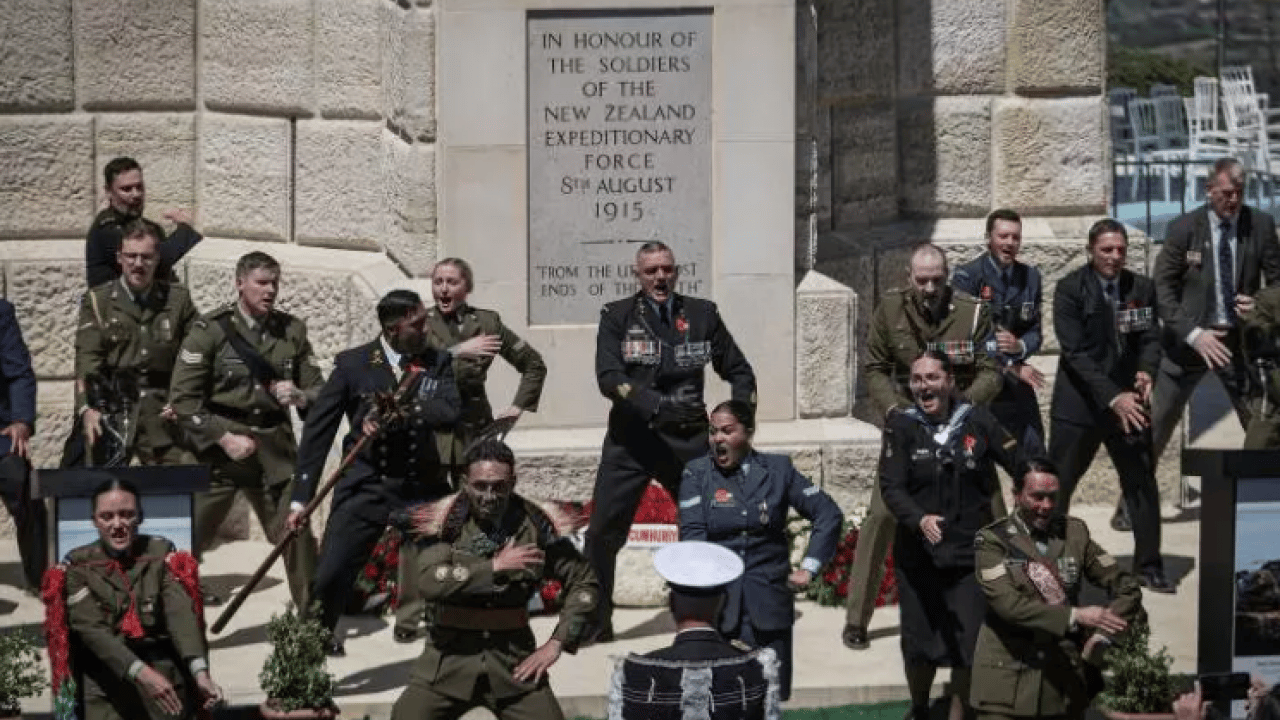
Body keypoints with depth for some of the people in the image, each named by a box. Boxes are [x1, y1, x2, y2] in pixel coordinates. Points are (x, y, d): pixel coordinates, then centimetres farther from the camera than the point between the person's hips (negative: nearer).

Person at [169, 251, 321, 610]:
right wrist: (224, 438, -15)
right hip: (218, 444, -3)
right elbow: (183, 397, -7)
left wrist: (300, 397, -15)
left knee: (297, 533, 5)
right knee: (188, 538, -3)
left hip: (275, 447, 3)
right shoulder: (208, 329, -5)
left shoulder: (293, 330, 5)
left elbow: (319, 389, 9)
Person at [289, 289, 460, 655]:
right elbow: (318, 429, -4)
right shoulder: (352, 364, -3)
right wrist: (301, 497, -8)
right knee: (329, 578, -6)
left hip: (424, 487, 2)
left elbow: (450, 410, -14)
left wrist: (395, 415, -25)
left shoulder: (437, 362, 3)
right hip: (366, 487, -2)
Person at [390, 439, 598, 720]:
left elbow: (585, 584, 5)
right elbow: (429, 583, -19)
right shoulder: (444, 520, -4)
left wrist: (557, 643, -3)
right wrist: (495, 567, -19)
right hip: (450, 656, -1)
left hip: (514, 659, 1)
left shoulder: (536, 523, -2)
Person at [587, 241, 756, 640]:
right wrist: (651, 404, -26)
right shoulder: (617, 316, 3)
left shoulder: (702, 314, 8)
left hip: (689, 438, 2)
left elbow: (739, 371, 15)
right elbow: (608, 376, -11)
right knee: (602, 531, -6)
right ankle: (593, 620, 7)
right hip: (631, 438, -2)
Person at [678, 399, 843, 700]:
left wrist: (808, 568, 3)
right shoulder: (697, 473, 3)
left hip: (768, 602, 1)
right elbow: (692, 534, -5)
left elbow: (829, 515, 9)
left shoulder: (777, 469, 6)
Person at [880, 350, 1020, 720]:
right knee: (920, 643, 12)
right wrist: (920, 519, -30)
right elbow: (890, 486, -13)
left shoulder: (978, 421, -5)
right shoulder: (902, 426, -6)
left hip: (971, 551, 0)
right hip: (918, 554, 0)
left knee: (967, 644, -1)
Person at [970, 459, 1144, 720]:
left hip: (1066, 682, 3)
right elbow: (1007, 603, -17)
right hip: (1008, 685, -3)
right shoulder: (993, 540, -4)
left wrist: (1102, 637, -7)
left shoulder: (1074, 533, 7)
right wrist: (1075, 616, -25)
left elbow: (1127, 587, 8)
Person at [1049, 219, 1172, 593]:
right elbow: (1075, 352, -15)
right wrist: (1112, 398, -23)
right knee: (1056, 486, -1)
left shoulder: (1141, 288, 3)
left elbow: (1151, 337, 3)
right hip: (1079, 403, -4)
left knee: (1142, 482, 9)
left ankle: (1149, 565, 21)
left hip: (1129, 401, 4)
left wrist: (1146, 371, -20)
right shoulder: (1070, 289, -10)